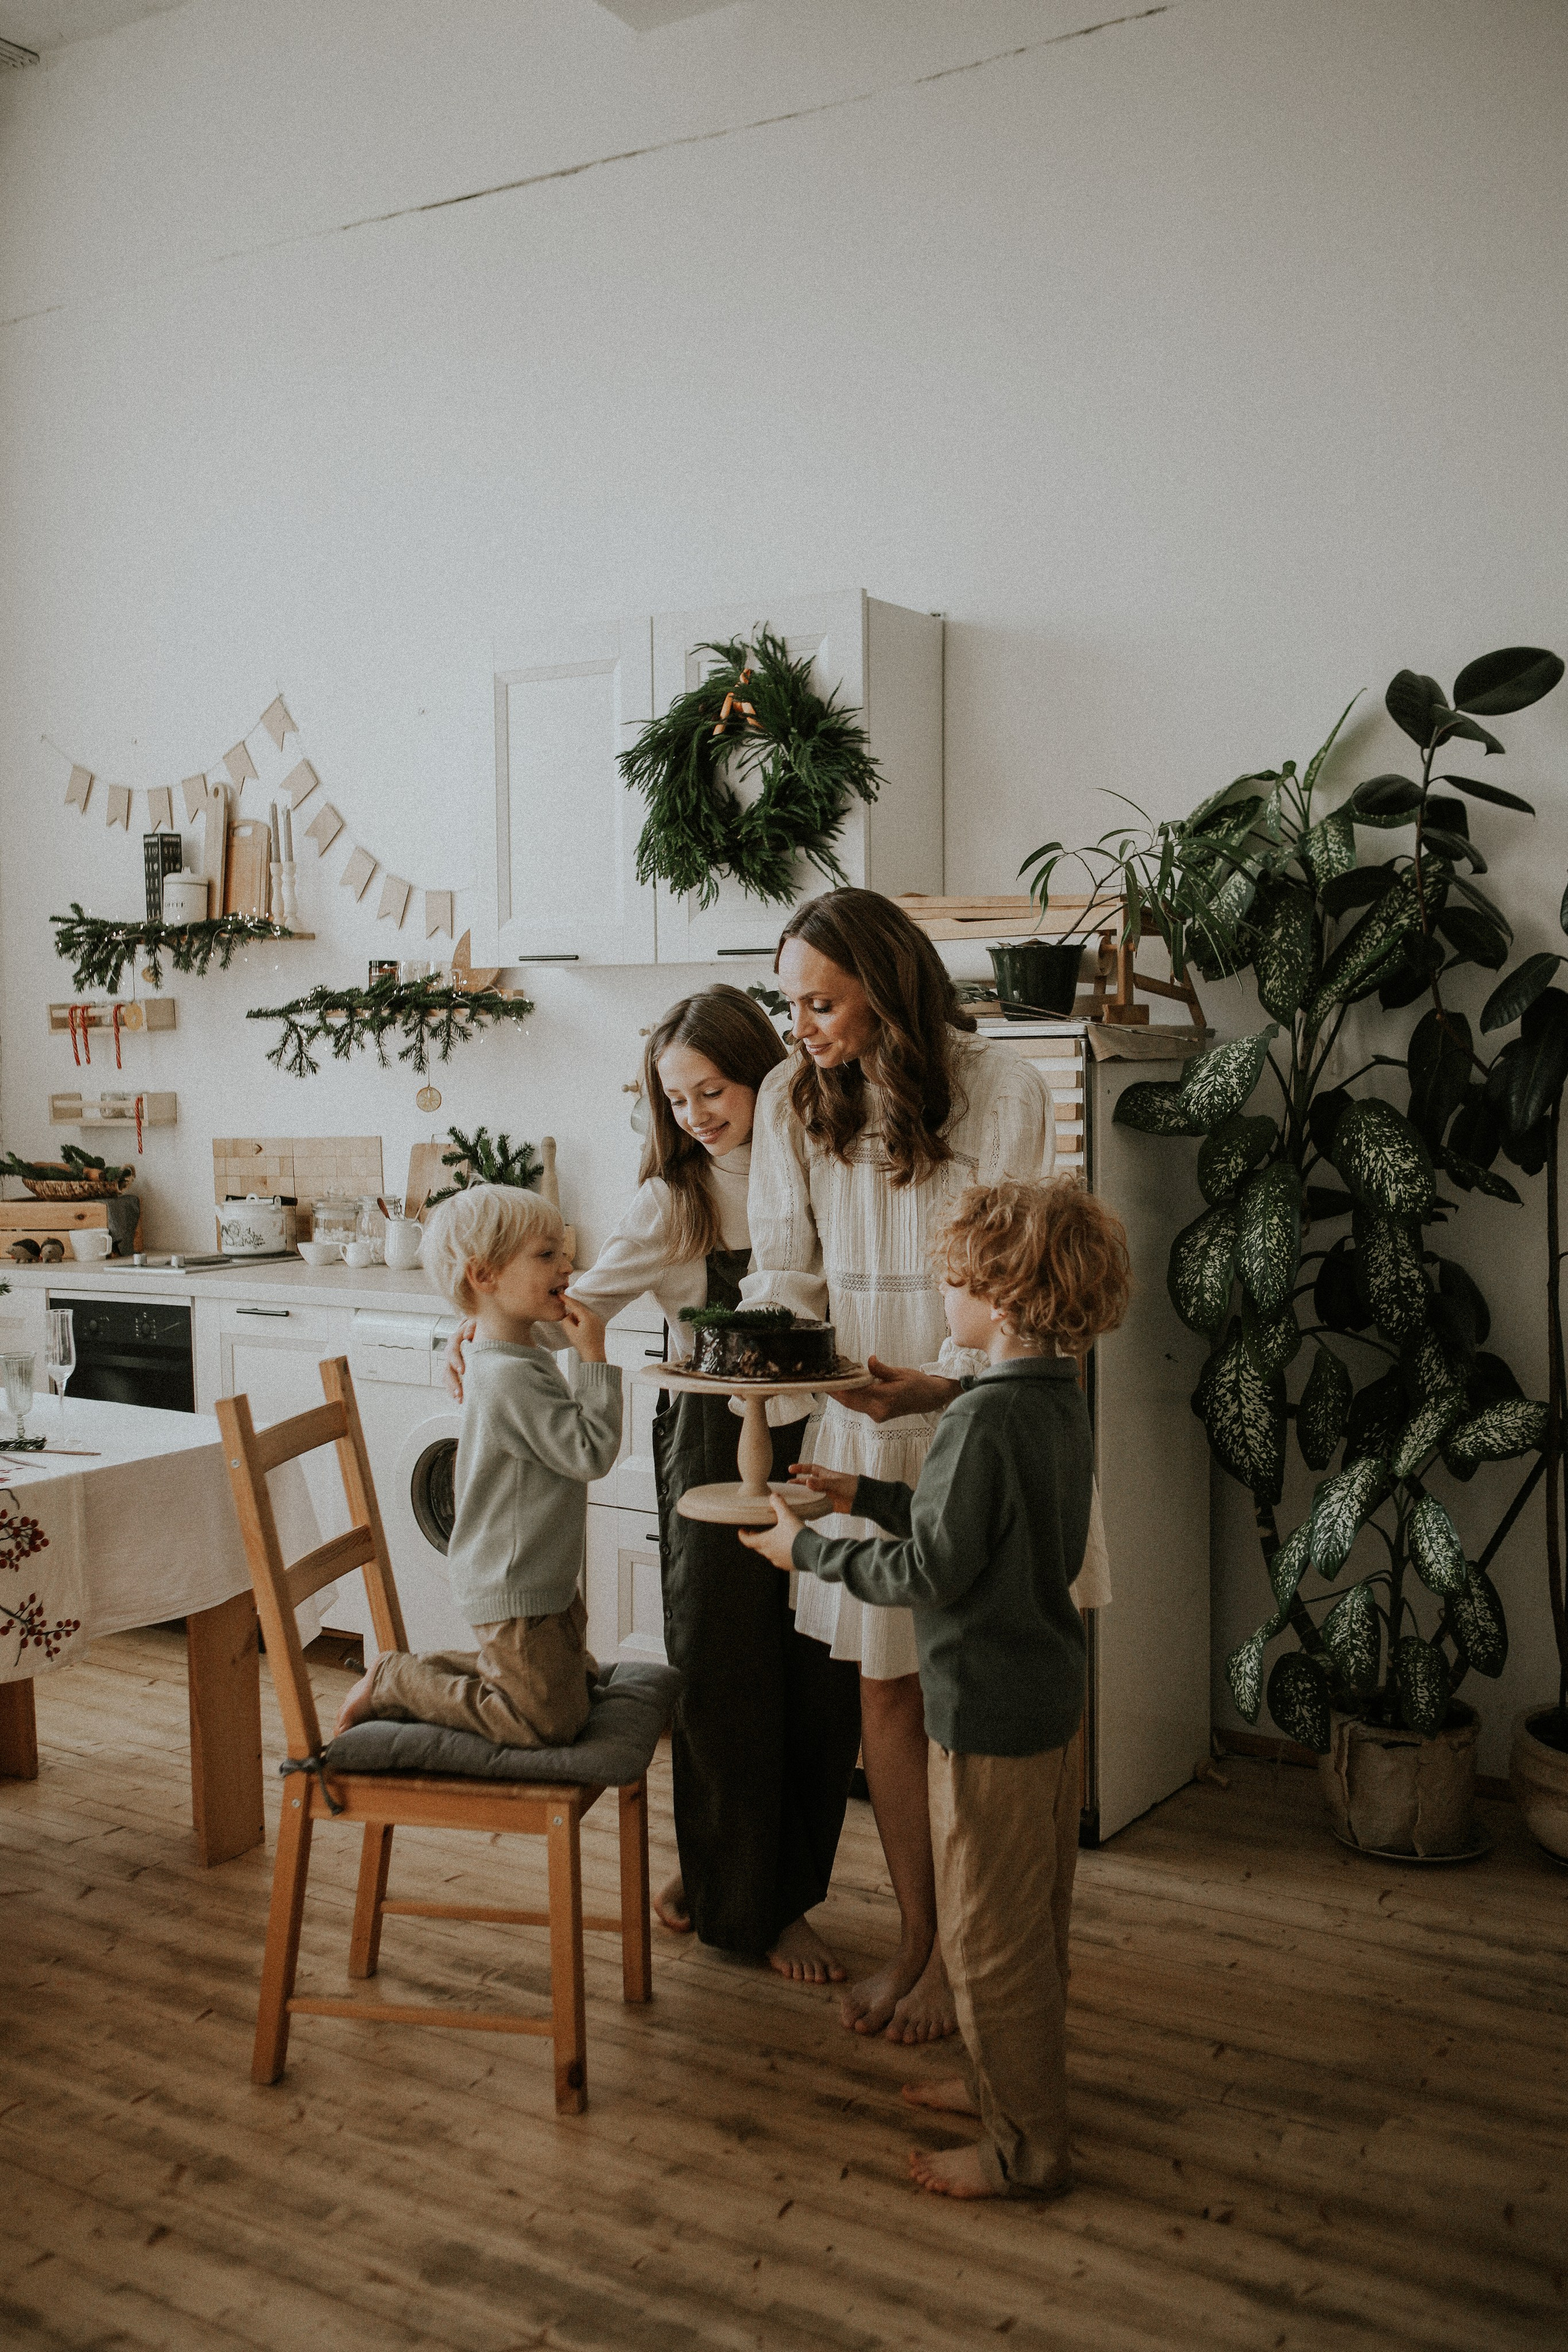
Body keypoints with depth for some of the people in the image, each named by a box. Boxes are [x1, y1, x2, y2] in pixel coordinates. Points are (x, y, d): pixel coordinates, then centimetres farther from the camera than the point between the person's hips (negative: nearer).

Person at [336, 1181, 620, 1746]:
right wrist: (594, 1359, -24)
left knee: (578, 1679, 24)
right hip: (514, 1591, -10)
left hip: (544, 1578, 11)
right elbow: (593, 1453, -27)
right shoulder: (513, 1380, -28)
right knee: (550, 1724, -6)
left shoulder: (522, 1361, 7)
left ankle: (431, 1669, 22)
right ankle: (396, 1682, 3)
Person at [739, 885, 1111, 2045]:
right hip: (861, 1426, 4)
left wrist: (943, 1382, -27)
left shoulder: (1002, 1088, -11)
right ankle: (915, 1933, 26)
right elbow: (788, 1266, 5)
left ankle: (958, 1951, 21)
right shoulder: (793, 1095, 2)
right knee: (885, 1687, 10)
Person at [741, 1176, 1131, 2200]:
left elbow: (931, 1570, -23)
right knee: (1032, 1920, 22)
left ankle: (1024, 2148, 19)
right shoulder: (1063, 1399, 4)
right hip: (1053, 1694, 9)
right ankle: (1013, 2081, 40)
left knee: (991, 1933, 6)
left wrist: (808, 1549, -11)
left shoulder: (986, 1415, -25)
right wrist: (866, 1494, 16)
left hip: (990, 1712, -9)